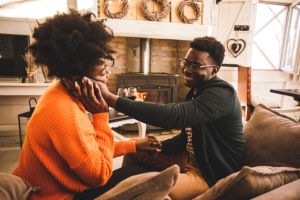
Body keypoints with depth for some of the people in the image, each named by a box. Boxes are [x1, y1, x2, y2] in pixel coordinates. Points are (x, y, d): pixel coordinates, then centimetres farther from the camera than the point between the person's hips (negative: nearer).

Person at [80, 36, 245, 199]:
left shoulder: (221, 94, -23)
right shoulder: (197, 91, 7)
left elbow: (173, 116, -39)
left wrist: (111, 99, -41)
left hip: (212, 173, -9)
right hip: (192, 159, 9)